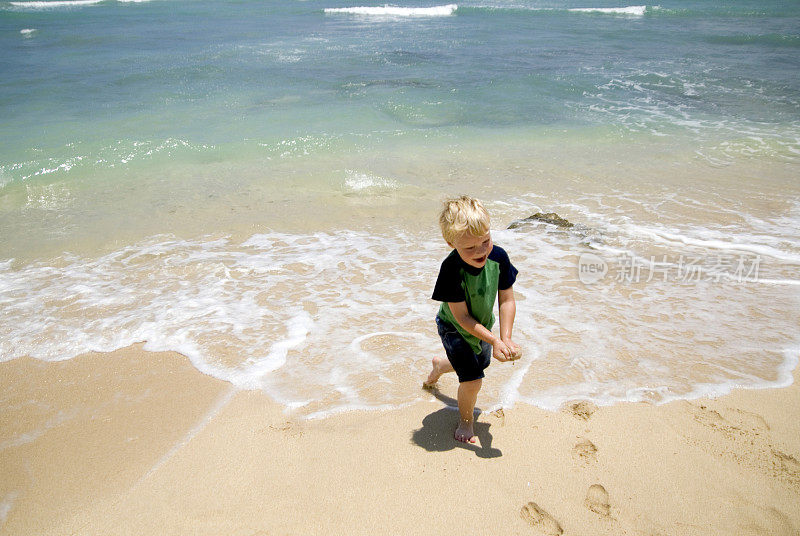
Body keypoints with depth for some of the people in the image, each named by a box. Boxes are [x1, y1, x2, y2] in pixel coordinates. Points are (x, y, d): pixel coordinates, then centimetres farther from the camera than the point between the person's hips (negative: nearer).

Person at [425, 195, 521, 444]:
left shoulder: (498, 257, -25)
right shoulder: (452, 269, -37)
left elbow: (507, 300, -15)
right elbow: (462, 317, -30)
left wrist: (506, 338, -22)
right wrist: (494, 341, -31)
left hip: (482, 326, 6)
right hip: (455, 329, -6)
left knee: (480, 363, 29)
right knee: (472, 379, -13)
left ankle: (440, 365, 62)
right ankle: (466, 422, 20)